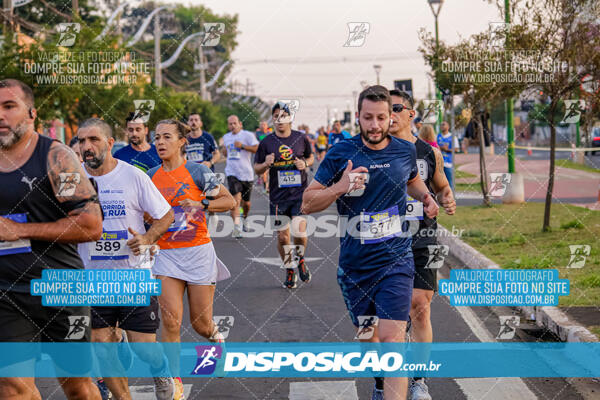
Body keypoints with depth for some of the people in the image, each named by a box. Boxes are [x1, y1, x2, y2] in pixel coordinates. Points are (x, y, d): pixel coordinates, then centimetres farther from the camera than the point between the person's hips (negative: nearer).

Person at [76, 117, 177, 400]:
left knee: (142, 346, -1)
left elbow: (166, 215, 0)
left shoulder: (133, 175, -7)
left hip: (135, 274, -2)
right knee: (102, 345, 3)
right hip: (92, 278, 2)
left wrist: (147, 238, -17)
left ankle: (161, 371, 32)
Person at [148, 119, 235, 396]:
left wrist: (202, 205, -15)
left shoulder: (197, 172, -6)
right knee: (171, 320, -10)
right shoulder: (151, 176, 5)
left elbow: (230, 200, -2)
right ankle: (173, 379, 1)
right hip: (166, 255, 2)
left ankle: (216, 337, 41)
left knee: (201, 323, 5)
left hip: (198, 251, -2)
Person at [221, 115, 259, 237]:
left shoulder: (248, 135, -3)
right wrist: (224, 150, 10)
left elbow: (258, 149, -15)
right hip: (232, 173, 1)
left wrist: (242, 146, -21)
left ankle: (245, 219, 43)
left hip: (246, 173, -1)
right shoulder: (226, 137, 13)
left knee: (246, 202, 13)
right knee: (236, 200, -18)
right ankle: (236, 226, -22)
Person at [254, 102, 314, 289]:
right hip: (278, 196, 1)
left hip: (300, 193, -1)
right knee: (282, 236, 4)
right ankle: (289, 271, 23)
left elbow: (311, 157, 18)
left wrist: (305, 164, -4)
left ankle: (300, 259, 19)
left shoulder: (301, 138, 2)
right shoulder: (266, 142, 0)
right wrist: (266, 164, -14)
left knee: (300, 232, -13)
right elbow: (257, 169, 7)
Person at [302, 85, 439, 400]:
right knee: (368, 336, 17)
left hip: (395, 260, -1)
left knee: (392, 338, -15)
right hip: (354, 264, 1)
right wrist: (339, 188, -21)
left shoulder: (406, 151, 2)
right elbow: (308, 203, -4)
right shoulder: (340, 153, -5)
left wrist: (426, 198, 4)